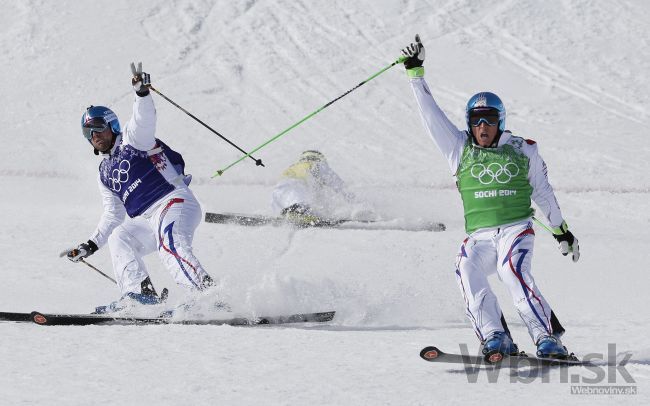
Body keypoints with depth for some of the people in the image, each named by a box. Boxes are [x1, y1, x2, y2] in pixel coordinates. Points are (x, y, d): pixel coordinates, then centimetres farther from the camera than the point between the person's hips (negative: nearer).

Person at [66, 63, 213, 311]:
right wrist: (92, 245, 23)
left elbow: (145, 120, -15)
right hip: (148, 221, 8)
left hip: (175, 201, -8)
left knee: (170, 246, -31)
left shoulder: (132, 139, 6)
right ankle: (140, 293, -22)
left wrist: (142, 92, -33)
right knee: (118, 238, -8)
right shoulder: (105, 174, 25)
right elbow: (113, 215, 30)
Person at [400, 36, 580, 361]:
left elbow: (543, 192, 20)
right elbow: (431, 114, 8)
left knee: (513, 271, -31)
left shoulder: (522, 151, 11)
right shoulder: (459, 148, 12)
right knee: (467, 272, -29)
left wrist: (562, 230, 23)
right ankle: (496, 339, -30)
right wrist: (415, 72, 4)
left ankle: (548, 339, -32)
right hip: (479, 235, 2)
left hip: (517, 230, -2)